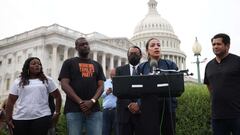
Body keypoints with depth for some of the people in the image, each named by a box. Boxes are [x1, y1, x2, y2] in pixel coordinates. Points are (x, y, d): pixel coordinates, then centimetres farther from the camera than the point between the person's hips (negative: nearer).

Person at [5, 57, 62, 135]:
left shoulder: (47, 80, 11)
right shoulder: (18, 82, 12)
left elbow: (58, 96, 13)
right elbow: (10, 101, 9)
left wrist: (57, 113, 6)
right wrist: (8, 119, 3)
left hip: (41, 117, -1)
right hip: (20, 119, 1)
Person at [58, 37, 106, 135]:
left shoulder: (97, 65, 19)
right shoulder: (69, 63, 9)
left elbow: (101, 86, 10)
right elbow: (64, 85, -2)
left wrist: (92, 101, -9)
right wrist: (80, 102, -12)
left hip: (94, 109, 3)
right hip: (74, 109, -2)